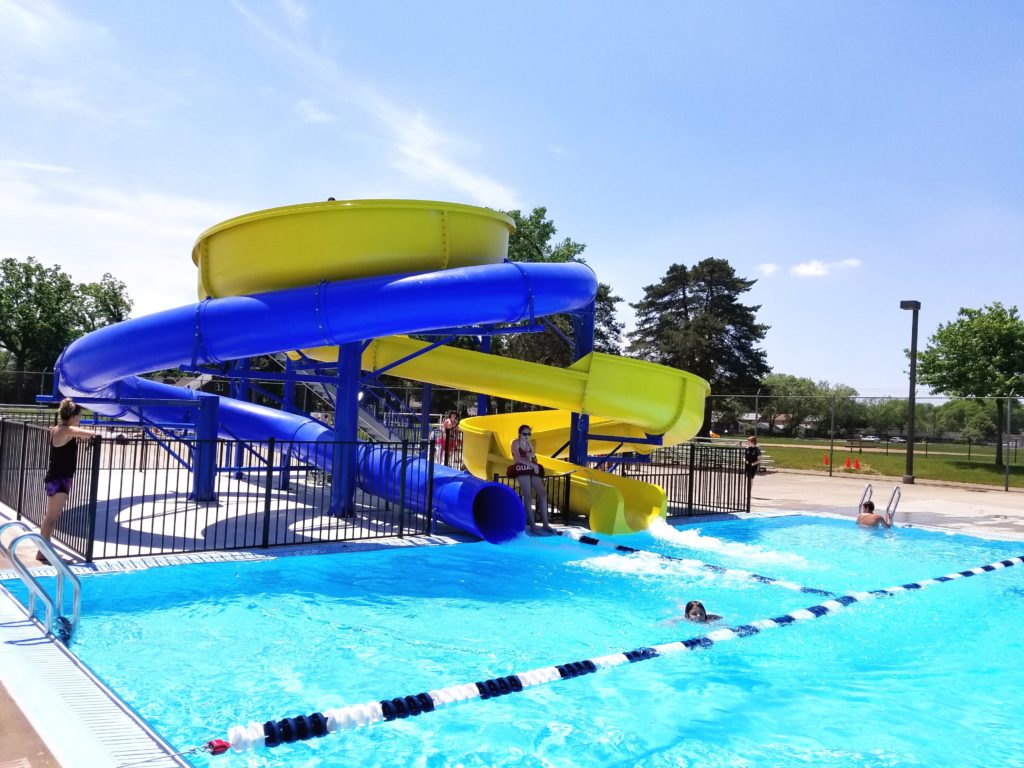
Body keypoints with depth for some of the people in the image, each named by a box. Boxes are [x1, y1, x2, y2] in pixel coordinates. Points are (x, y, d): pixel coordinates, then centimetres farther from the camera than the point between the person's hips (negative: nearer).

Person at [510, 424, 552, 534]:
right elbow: (518, 459, -13)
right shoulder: (515, 443, 0)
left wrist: (533, 456, -2)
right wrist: (533, 464, -14)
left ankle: (545, 524, -4)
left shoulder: (529, 443, 20)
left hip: (531, 470, 7)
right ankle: (532, 525, -20)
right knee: (528, 496, -18)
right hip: (521, 470, -7)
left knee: (543, 494, -6)